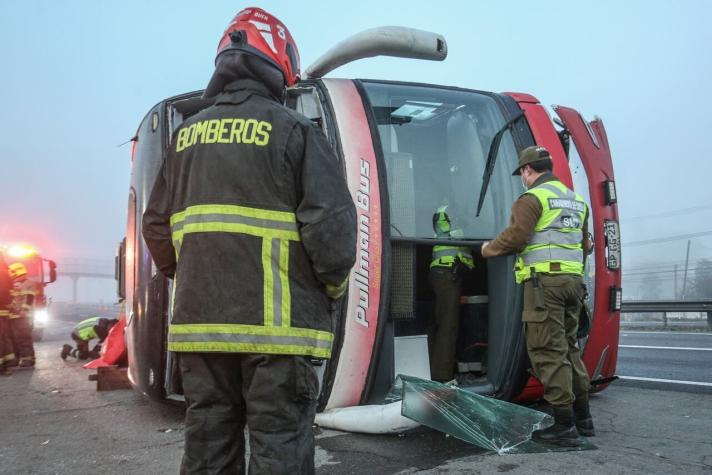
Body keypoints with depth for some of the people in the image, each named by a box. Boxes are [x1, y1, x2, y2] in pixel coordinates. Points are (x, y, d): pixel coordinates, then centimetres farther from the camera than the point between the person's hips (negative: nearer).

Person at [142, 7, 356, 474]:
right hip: (276, 324, -5)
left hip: (198, 321, 6)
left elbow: (157, 226, 14)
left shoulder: (188, 135, 13)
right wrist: (333, 286, 4)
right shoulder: (293, 130, -4)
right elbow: (332, 224, -12)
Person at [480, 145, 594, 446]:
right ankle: (582, 415, 21)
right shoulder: (576, 200, 20)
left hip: (545, 280, -8)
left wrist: (489, 249, 3)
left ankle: (564, 425, -6)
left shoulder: (533, 198, -5)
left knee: (548, 351, -6)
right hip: (573, 279, 8)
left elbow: (515, 237, -14)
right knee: (569, 347, 16)